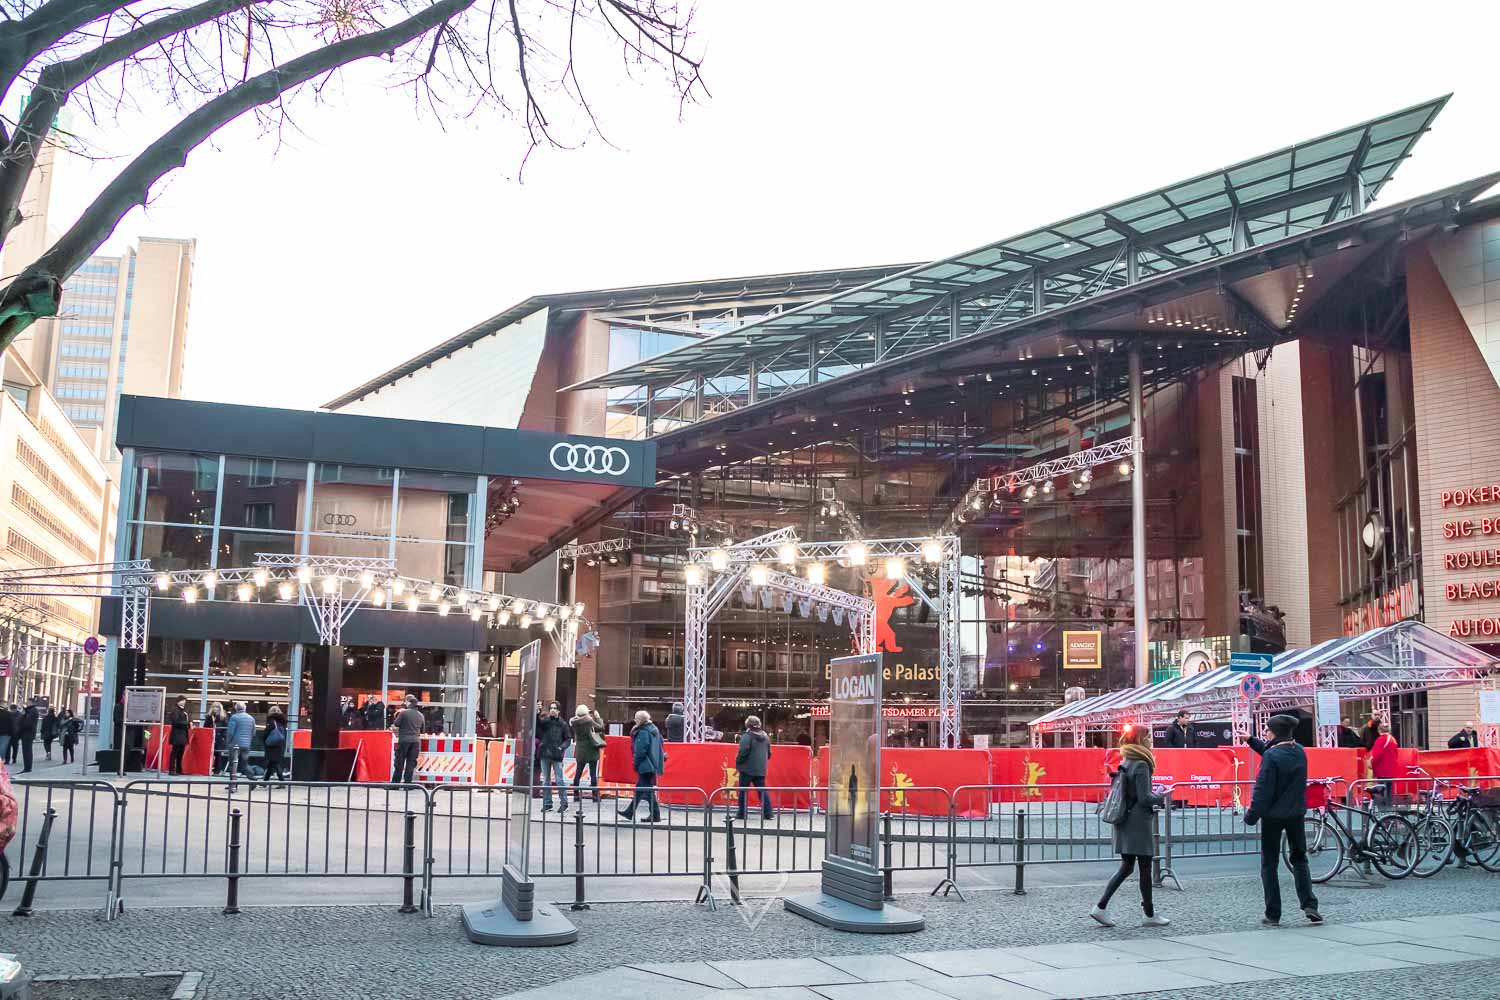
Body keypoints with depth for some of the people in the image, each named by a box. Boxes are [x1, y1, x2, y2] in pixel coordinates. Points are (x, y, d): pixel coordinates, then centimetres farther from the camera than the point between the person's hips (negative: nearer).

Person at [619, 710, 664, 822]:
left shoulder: (643, 732, -19)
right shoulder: (654, 729, 10)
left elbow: (640, 751, -19)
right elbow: (660, 744, 18)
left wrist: (636, 763, -8)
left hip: (645, 765, -10)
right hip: (654, 764, 10)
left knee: (648, 790, -4)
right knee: (639, 789, 16)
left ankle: (655, 815, -2)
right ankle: (629, 812, 23)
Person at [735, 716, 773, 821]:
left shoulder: (747, 737, -14)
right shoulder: (765, 737, 10)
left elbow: (743, 752, -19)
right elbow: (769, 753, 16)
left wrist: (738, 763, -5)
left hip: (747, 769, -6)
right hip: (761, 770, 6)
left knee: (743, 791, 4)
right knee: (762, 791, 9)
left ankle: (742, 813, 6)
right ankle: (767, 813, 4)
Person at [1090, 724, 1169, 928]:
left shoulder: (1125, 763, 11)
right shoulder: (1141, 765, -15)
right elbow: (1145, 798, -20)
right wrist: (1161, 797, -2)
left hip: (1125, 823, 8)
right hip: (1139, 823, -8)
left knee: (1126, 868, 12)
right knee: (1145, 868, 3)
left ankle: (1100, 907, 4)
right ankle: (1149, 915, 13)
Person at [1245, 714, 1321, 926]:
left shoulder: (1271, 756, -19)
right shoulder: (1300, 751, 2)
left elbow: (1263, 790, -19)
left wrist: (1251, 816, -13)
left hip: (1273, 815, -6)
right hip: (1296, 814, 6)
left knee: (1269, 865, 4)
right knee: (1299, 859, 19)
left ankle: (1273, 914, 5)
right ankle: (1309, 906, 9)